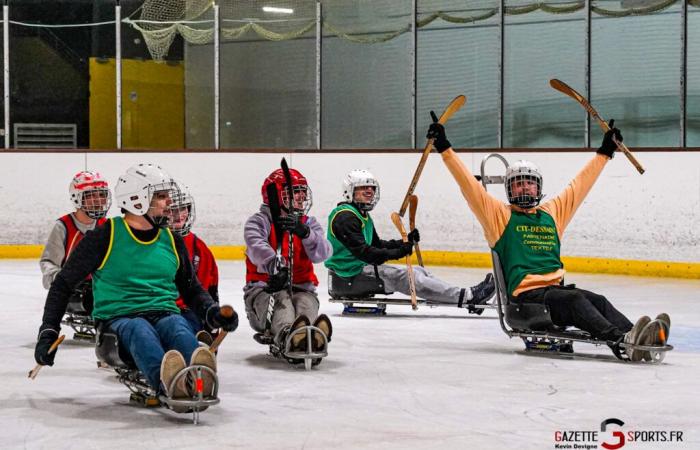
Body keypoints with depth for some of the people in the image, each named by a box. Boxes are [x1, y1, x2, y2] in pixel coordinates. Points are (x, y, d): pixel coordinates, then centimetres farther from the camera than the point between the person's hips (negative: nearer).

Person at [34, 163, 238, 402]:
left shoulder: (172, 241, 16)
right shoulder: (105, 236, 1)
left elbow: (192, 289, 25)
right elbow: (63, 283, 6)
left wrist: (213, 313, 4)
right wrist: (48, 331, -2)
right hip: (118, 318, -3)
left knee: (178, 328, -34)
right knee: (140, 331, -39)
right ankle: (167, 380, -71)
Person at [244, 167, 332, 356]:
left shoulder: (308, 223, 14)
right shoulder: (258, 222, 2)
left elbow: (322, 253, -5)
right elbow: (257, 246, -23)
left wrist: (304, 233, -27)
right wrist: (275, 266, -46)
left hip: (300, 287, 3)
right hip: (264, 288, -3)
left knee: (307, 303, -31)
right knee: (280, 301, -37)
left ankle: (311, 336, -67)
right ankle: (286, 334, -72)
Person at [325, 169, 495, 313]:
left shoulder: (363, 216, 19)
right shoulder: (345, 216, -15)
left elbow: (376, 244, 17)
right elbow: (361, 250, -24)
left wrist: (405, 242, 3)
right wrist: (395, 253, -30)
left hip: (364, 266, 10)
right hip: (351, 273, -10)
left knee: (419, 272, 0)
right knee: (406, 276, -20)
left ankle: (468, 296, -7)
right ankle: (466, 297, -23)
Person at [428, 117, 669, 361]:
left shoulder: (553, 212, 24)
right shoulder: (499, 215, 10)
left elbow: (579, 185, 32)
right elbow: (469, 185, 4)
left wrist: (605, 152, 38)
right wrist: (445, 149, 0)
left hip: (557, 288, 6)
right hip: (526, 295, -6)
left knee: (599, 301, -22)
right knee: (575, 300, -31)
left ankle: (633, 336, -46)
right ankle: (620, 341, -51)